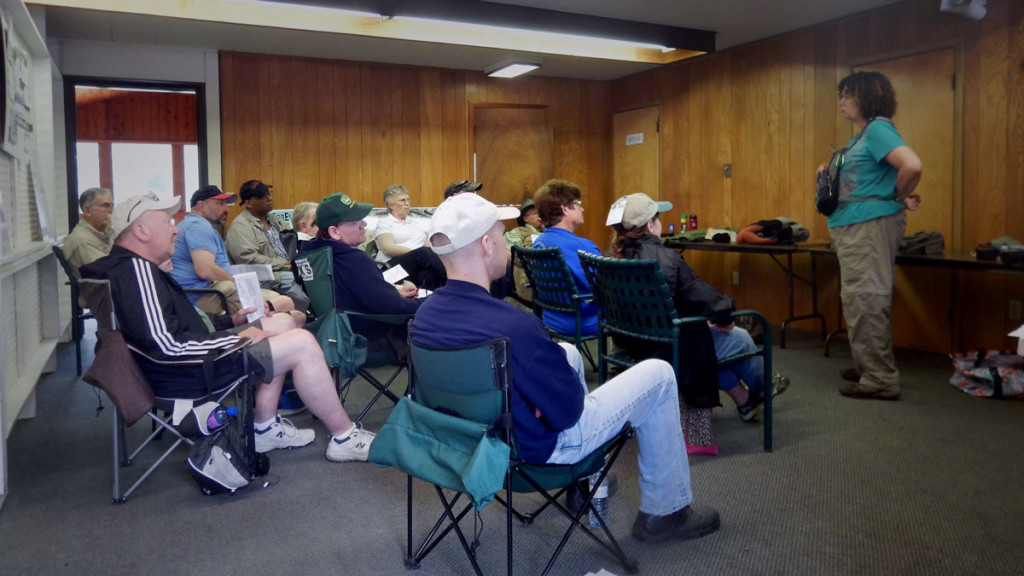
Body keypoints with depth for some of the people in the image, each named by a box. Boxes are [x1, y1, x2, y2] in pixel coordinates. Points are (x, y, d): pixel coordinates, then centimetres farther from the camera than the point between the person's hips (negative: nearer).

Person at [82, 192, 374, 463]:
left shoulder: (128, 267, 13)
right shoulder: (136, 270, -21)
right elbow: (167, 345, -30)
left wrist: (230, 321, 13)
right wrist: (236, 338, -19)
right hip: (188, 373, -11)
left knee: (283, 323, 16)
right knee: (303, 343, -15)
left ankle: (265, 427, 14)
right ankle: (345, 438, -2)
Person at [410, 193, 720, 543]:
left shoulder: (423, 316, -10)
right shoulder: (513, 326, -36)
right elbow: (568, 411, -24)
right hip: (537, 447, -8)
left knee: (569, 352, 31)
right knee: (658, 374, 5)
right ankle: (663, 512, 21)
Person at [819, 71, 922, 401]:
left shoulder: (877, 129, -12)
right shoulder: (863, 135, 17)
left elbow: (912, 166, -26)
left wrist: (898, 198, -11)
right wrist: (830, 173, 9)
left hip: (870, 223, -10)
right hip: (854, 226, 10)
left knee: (866, 300, -8)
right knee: (859, 300, 15)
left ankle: (880, 381, -1)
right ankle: (869, 369, 26)